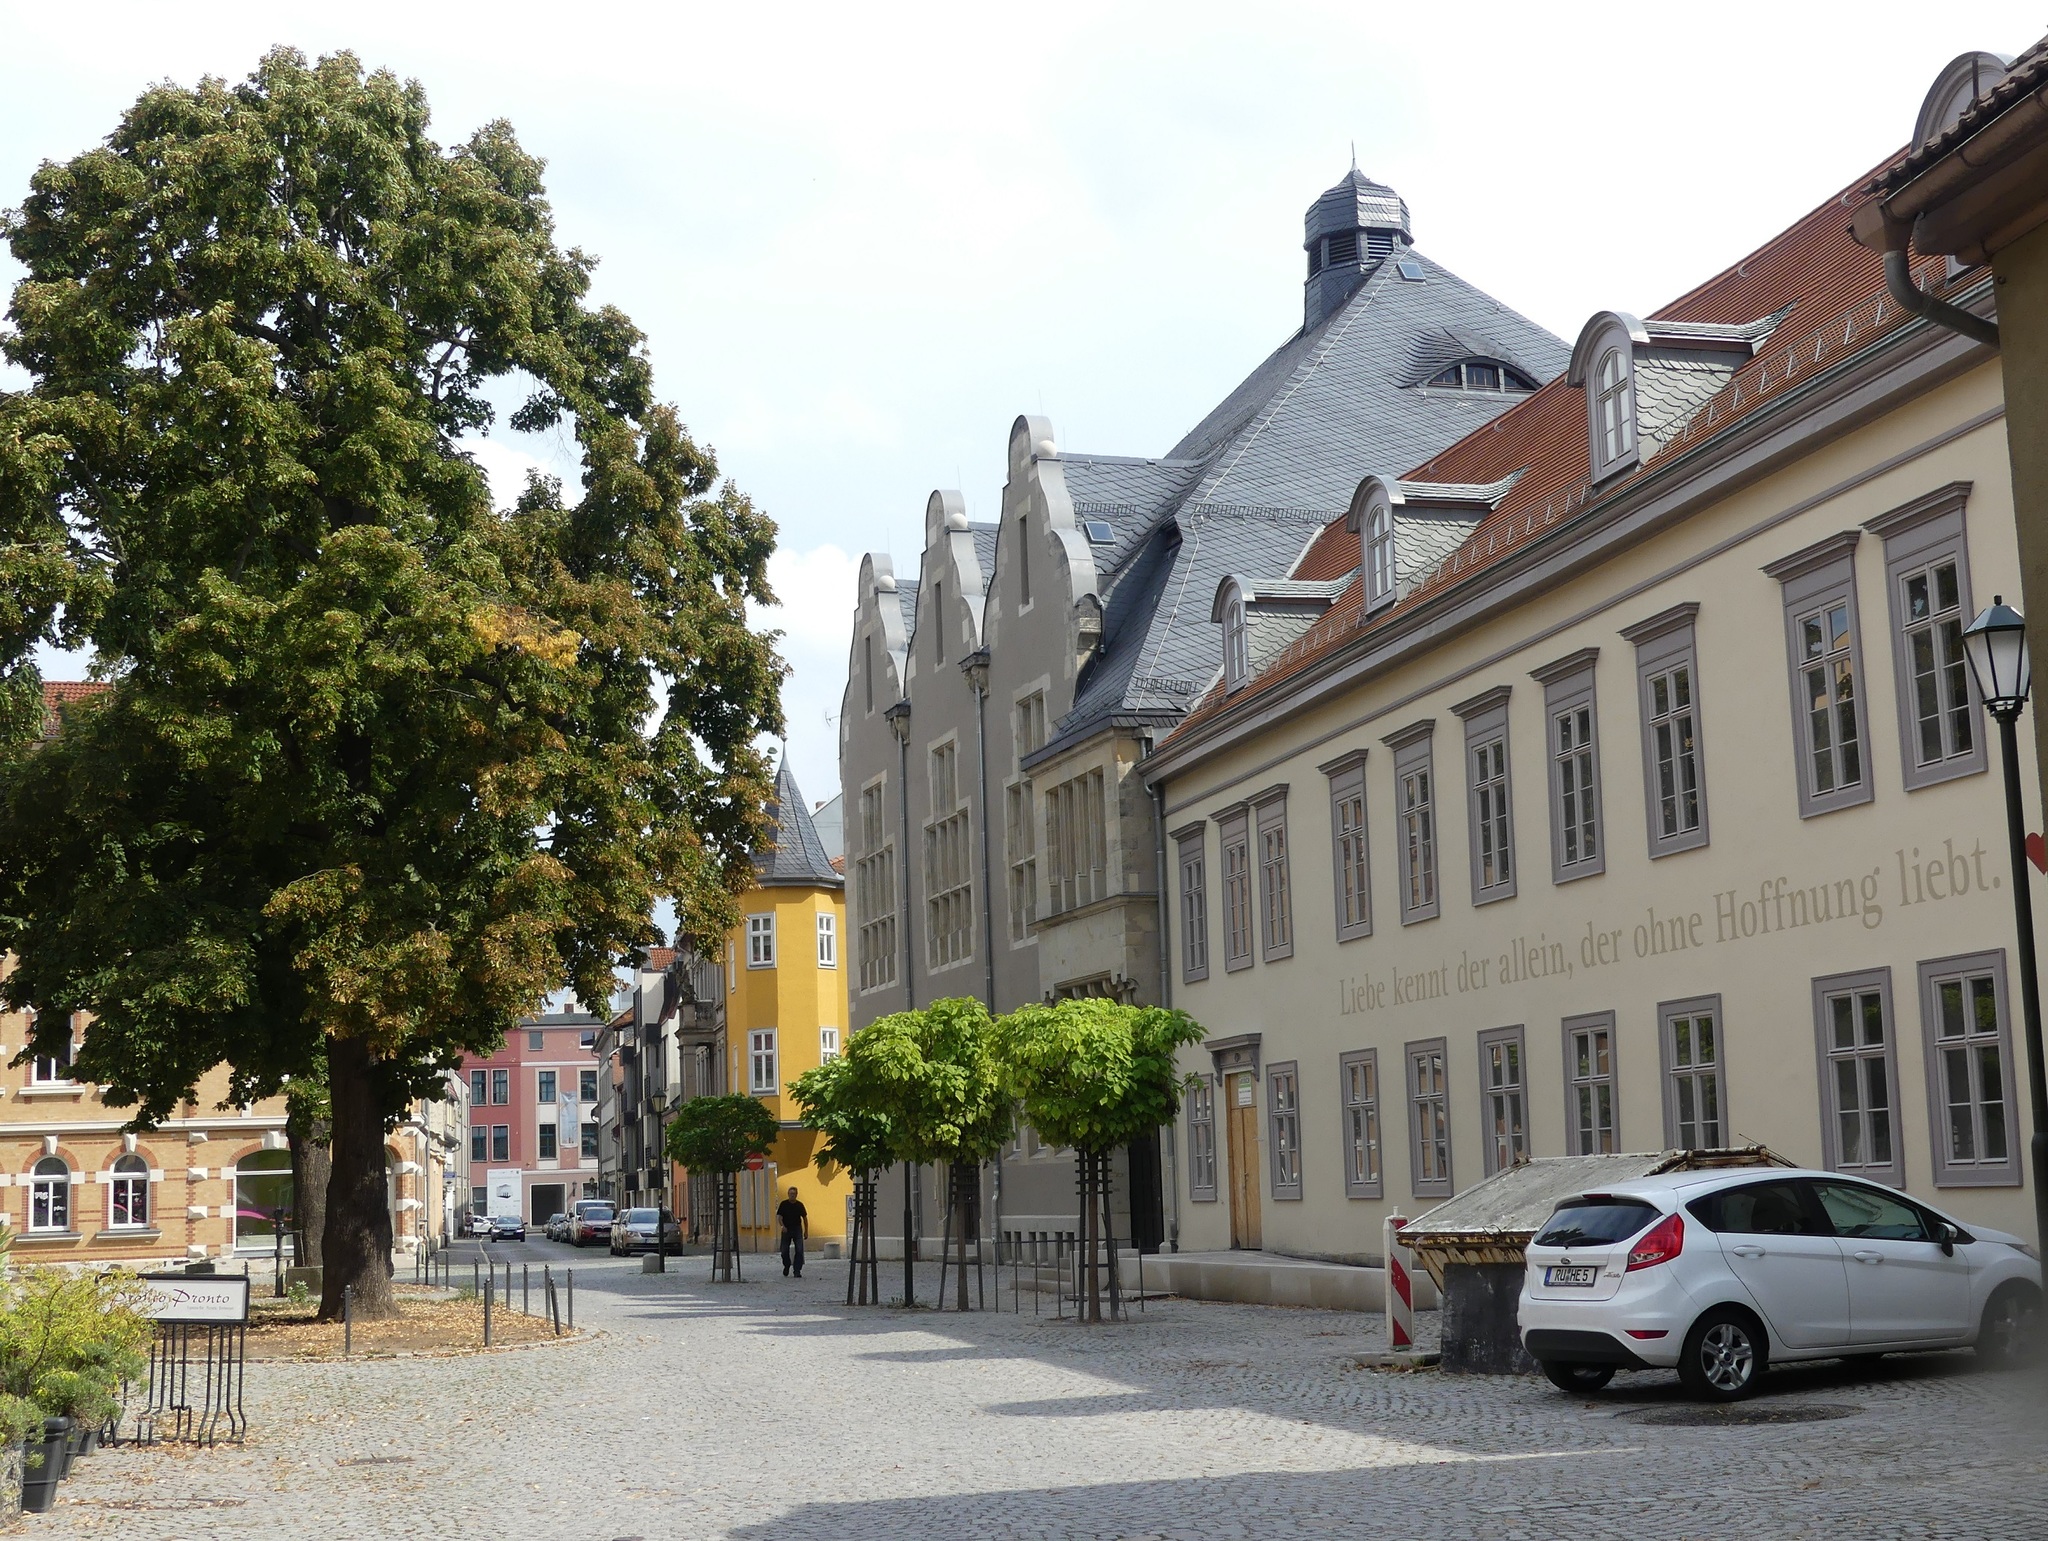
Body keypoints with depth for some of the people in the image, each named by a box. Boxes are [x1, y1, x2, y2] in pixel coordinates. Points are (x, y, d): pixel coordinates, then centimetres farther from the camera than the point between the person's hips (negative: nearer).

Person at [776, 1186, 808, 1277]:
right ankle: (786, 1266, 33)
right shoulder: (784, 1204, -2)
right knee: (785, 1251, 6)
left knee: (799, 1250, -10)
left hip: (797, 1229, 0)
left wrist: (806, 1230, 9)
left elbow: (805, 1218, 10)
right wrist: (783, 1226, -24)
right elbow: (779, 1216, -6)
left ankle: (797, 1271, -7)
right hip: (786, 1230, 0)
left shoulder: (799, 1205, 2)